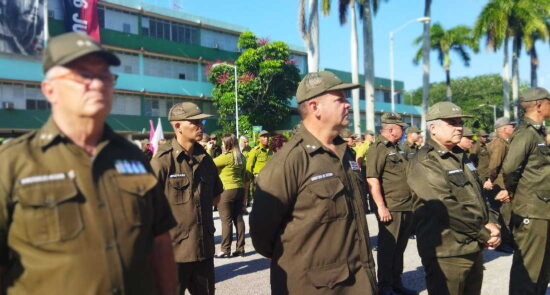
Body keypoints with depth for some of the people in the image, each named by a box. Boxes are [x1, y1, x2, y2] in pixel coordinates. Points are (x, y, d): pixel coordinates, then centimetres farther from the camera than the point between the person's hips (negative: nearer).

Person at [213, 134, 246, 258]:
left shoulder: (226, 157, -15)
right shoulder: (241, 157, 9)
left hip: (227, 191, -8)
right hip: (240, 189, 8)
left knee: (226, 221, -2)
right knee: (238, 219, 10)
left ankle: (225, 250, 1)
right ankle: (240, 248, 15)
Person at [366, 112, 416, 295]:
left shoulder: (397, 149, 17)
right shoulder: (378, 149, -12)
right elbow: (372, 180, -20)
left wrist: (412, 203, 22)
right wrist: (381, 206, -24)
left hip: (407, 208, 9)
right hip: (391, 209, -9)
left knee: (400, 248, 16)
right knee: (387, 248, 2)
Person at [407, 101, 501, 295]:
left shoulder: (461, 157, 15)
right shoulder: (424, 163, -15)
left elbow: (478, 195, 17)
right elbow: (447, 208, -21)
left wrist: (491, 224, -2)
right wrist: (485, 234, -13)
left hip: (475, 249, 9)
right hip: (447, 253, -9)